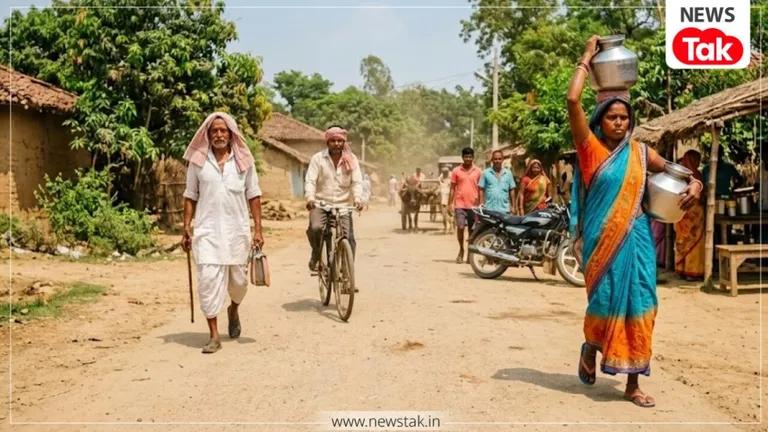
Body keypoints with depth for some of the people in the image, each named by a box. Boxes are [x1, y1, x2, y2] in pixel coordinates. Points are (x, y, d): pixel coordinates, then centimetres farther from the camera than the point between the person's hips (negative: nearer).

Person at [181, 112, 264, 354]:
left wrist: (258, 230, 0)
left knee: (238, 280, 9)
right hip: (207, 230, -1)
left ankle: (233, 310, 42)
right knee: (209, 278, -7)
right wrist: (186, 229, 2)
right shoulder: (198, 161, 3)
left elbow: (253, 196, 5)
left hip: (237, 230, 1)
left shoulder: (243, 160, 3)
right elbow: (190, 197, 7)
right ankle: (214, 335, 2)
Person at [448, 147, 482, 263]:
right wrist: (450, 204, 0)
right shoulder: (456, 171, 2)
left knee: (472, 230, 5)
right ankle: (461, 249, 11)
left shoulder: (478, 171, 4)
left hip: (473, 205, 1)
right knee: (460, 227, -10)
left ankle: (470, 253, 16)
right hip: (460, 204, -1)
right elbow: (452, 188, 5)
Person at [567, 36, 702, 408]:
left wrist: (694, 185, -7)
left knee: (638, 306, 2)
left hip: (636, 237, 4)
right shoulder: (591, 148, -4)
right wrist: (586, 59, -6)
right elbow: (572, 101, -16)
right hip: (602, 238, -3)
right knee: (604, 301, 0)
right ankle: (589, 349, 34)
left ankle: (633, 384, 12)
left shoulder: (641, 152, 8)